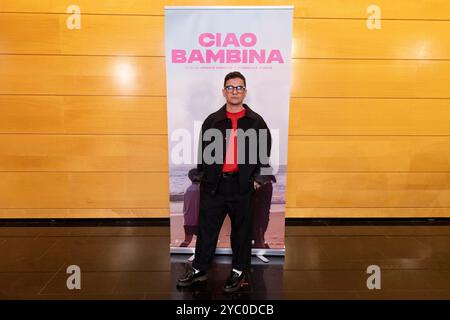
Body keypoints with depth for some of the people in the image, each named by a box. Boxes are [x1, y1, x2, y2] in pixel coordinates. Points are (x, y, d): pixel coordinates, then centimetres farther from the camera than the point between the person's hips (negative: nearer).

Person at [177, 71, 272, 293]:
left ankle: (239, 271, 28)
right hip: (213, 185, 1)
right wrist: (202, 175, 3)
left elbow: (265, 152, 5)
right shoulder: (212, 121, 6)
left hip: (243, 186, -1)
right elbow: (203, 151, 8)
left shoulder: (256, 121, 3)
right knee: (206, 228, 10)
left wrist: (259, 177, -2)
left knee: (241, 230, 11)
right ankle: (199, 269, 27)